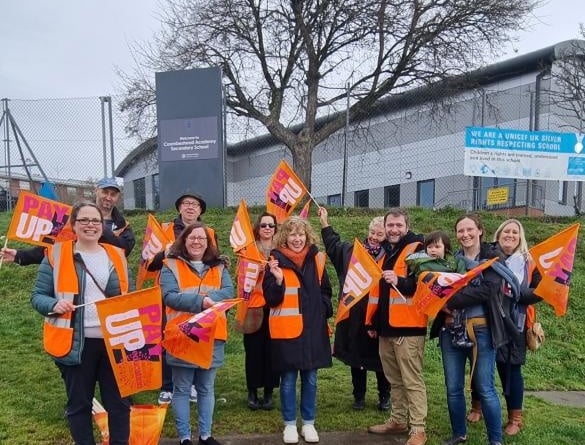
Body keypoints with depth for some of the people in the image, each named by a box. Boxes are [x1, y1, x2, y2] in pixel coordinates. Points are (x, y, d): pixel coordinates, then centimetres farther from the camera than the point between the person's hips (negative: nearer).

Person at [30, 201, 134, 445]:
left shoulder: (117, 256, 9)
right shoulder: (56, 254, 0)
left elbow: (129, 297, 16)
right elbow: (37, 296, 0)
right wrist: (55, 305, -21)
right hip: (76, 342, -2)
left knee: (118, 401, 10)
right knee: (79, 404, 10)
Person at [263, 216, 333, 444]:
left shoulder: (316, 259, 5)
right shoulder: (276, 261, -6)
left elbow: (325, 291, 16)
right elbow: (271, 299, -8)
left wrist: (324, 313, 3)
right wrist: (277, 279, -25)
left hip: (313, 328, 3)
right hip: (286, 329, -3)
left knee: (310, 378, 12)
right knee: (288, 378, 7)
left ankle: (308, 423, 26)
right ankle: (290, 424, 23)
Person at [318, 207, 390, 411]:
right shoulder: (352, 250, 5)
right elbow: (333, 244, 23)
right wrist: (324, 223, 23)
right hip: (354, 316, 4)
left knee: (378, 357, 10)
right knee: (356, 355, 12)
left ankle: (384, 396, 29)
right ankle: (359, 396, 28)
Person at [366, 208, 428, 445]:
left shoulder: (417, 250, -6)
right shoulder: (384, 252, 17)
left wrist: (399, 281, -31)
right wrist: (372, 320, 22)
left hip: (408, 326, -8)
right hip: (385, 326, 8)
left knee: (412, 380, -4)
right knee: (394, 379, 15)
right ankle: (398, 420, 26)